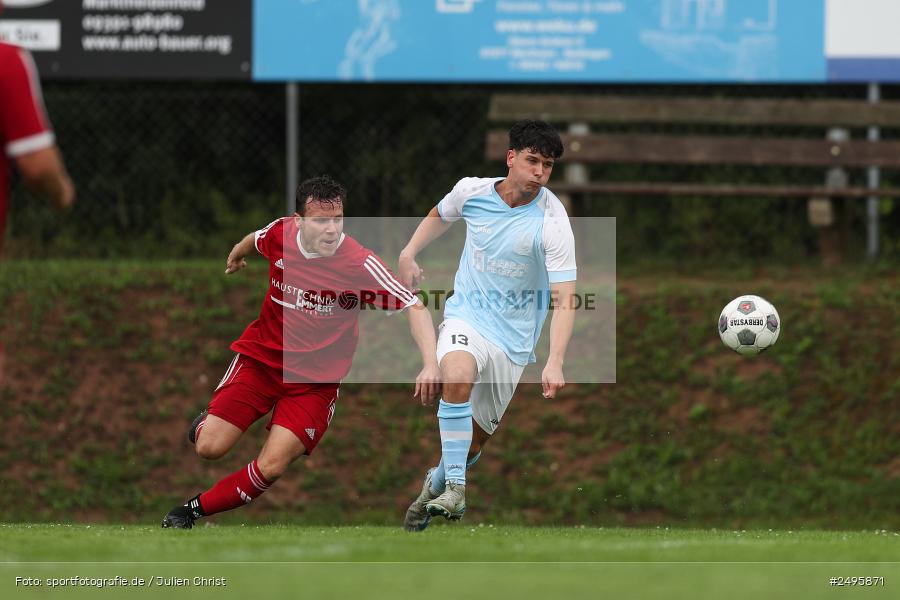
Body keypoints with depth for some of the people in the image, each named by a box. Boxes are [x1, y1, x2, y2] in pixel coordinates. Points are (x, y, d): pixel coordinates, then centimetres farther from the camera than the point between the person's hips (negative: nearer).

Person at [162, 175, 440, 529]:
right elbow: (253, 241, 16)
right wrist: (235, 257, 38)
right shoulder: (280, 234, -10)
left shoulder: (360, 264, -20)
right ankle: (207, 422, 30)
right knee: (209, 448, -8)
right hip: (261, 356, 2)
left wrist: (430, 364, -30)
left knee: (271, 467, -18)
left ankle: (194, 509, 4)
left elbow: (413, 307, -17)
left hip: (316, 380, -2)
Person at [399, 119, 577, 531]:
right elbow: (441, 215, 20)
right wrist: (409, 254, 11)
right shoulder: (471, 191, -7)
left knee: (477, 437, 6)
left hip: (513, 336, 0)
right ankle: (454, 490, -26)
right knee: (458, 378, -32)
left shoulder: (552, 223, -18)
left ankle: (437, 483, 38)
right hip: (466, 316, 0)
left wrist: (554, 363, -33)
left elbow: (564, 299, -22)